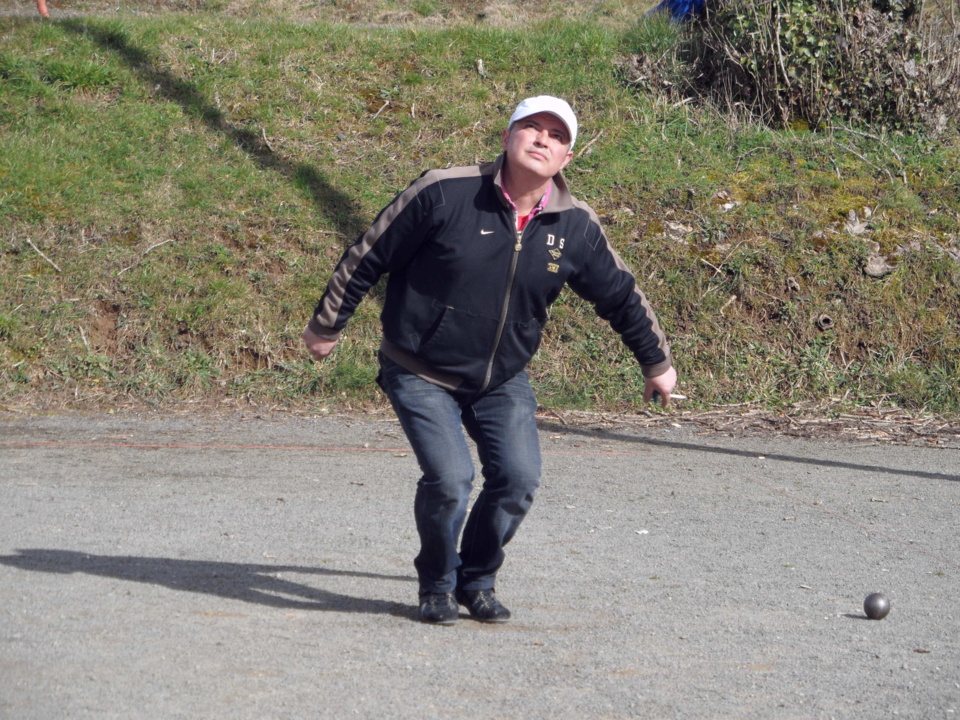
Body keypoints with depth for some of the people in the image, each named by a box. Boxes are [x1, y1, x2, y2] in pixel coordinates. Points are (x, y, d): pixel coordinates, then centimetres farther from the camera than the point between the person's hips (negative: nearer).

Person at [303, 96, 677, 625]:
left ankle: (477, 581, 18)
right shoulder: (444, 194, -18)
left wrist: (657, 364, 18)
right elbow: (367, 258, -8)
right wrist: (325, 325, -1)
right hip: (421, 376, -4)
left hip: (503, 381, 4)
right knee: (449, 479, -17)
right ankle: (437, 586, 11)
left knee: (518, 480, -10)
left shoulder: (576, 227, -6)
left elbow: (621, 297, 10)